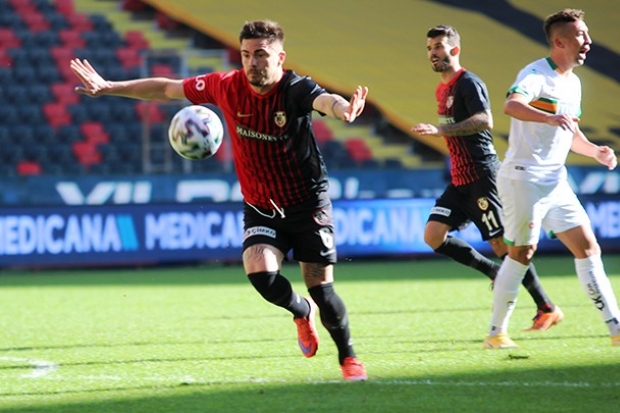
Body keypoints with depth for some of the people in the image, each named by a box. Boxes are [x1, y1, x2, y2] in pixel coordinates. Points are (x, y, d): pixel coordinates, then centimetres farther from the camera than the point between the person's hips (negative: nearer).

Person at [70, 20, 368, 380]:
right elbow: (166, 89, 3)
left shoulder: (295, 89, -21)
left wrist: (344, 108, -69)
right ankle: (301, 312, 12)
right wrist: (108, 88, 5)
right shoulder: (228, 87, -9)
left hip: (308, 204, -3)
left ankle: (349, 357, 20)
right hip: (260, 208, 3)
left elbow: (325, 100, -45)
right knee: (260, 273, -22)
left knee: (321, 288, -6)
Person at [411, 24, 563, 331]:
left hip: (481, 176, -9)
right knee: (433, 235, -4)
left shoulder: (468, 83, -11)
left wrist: (441, 130, -34)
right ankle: (496, 273, 7)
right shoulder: (442, 90, 17)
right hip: (460, 180, 9)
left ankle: (547, 309, 2)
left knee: (501, 243, -7)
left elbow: (485, 120, -27)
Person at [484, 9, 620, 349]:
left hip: (555, 180, 8)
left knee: (588, 247, 2)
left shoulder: (573, 83, 14)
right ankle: (496, 333, 8)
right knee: (522, 253, -4)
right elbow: (511, 105, -35)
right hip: (523, 177, -8)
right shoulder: (536, 75, -14)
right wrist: (549, 117, -52)